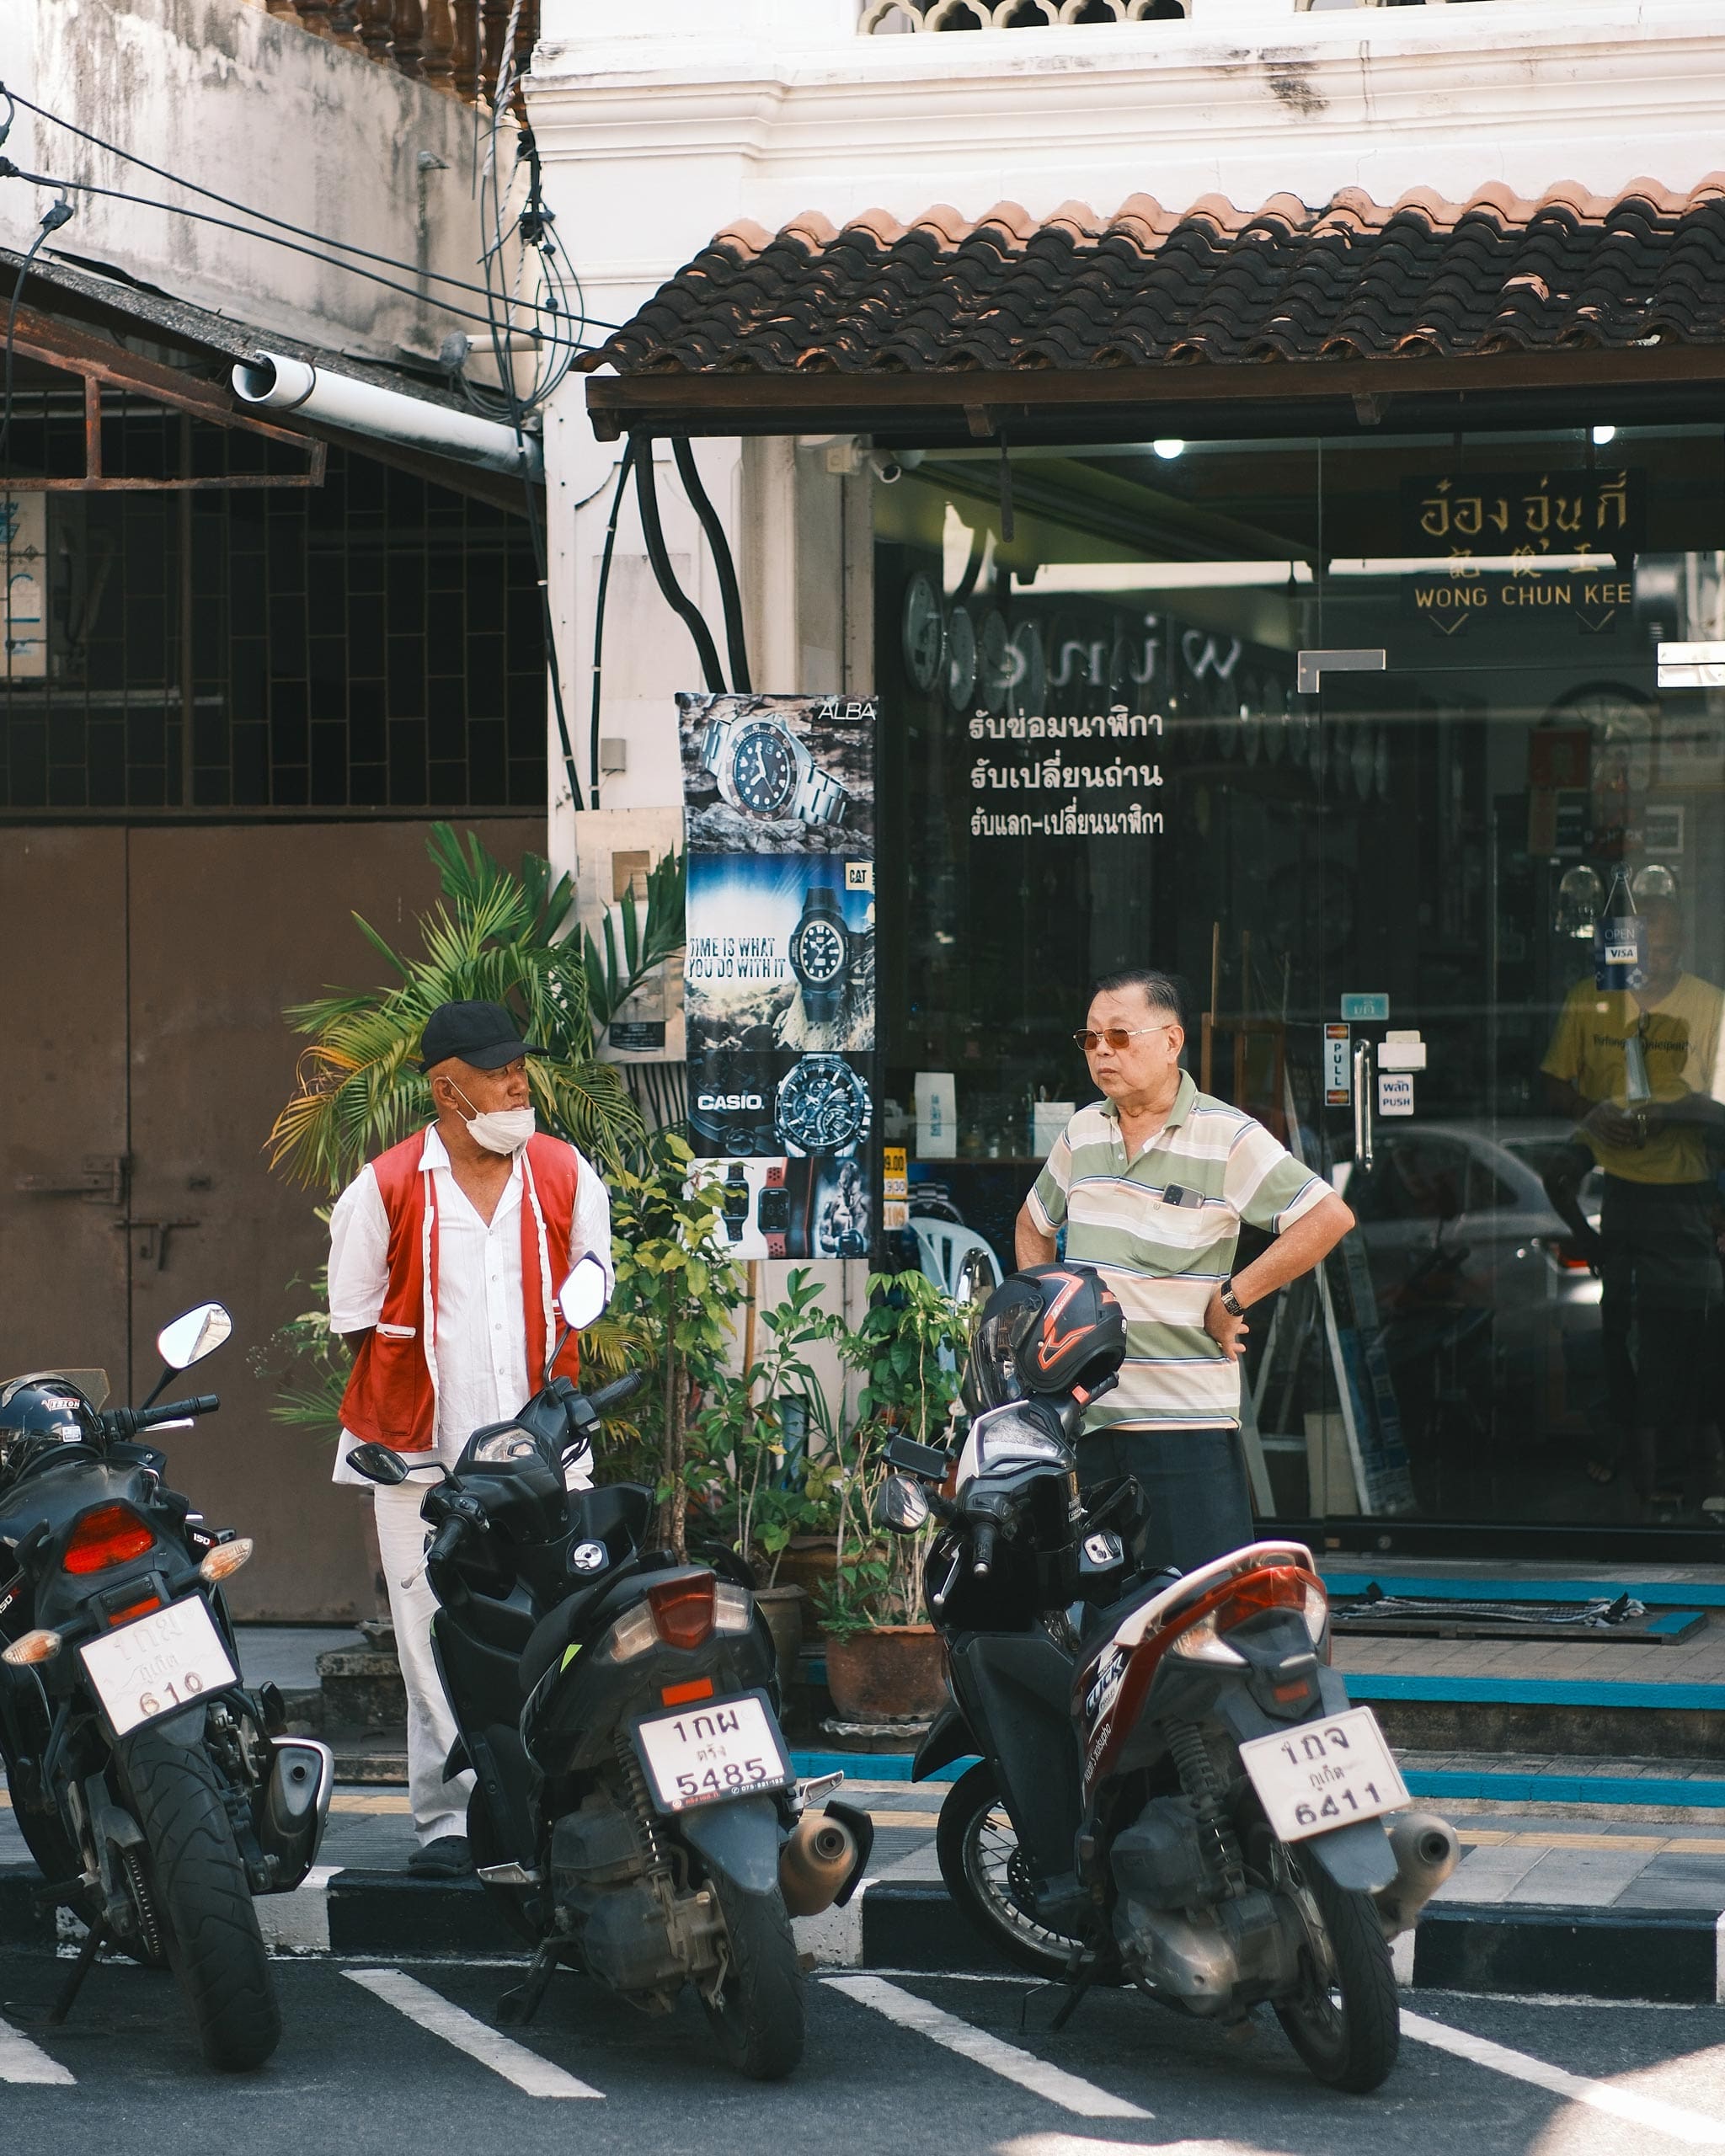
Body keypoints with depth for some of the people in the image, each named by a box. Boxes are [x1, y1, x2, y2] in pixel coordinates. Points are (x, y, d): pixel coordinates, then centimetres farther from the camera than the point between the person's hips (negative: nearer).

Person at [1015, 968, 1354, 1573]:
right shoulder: (1082, 1132, 13)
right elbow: (1033, 1226, 30)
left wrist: (1232, 1298, -10)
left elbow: (1330, 1217, -11)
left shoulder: (1228, 1137, -5)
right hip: (1085, 1410, 6)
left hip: (1188, 1412, -6)